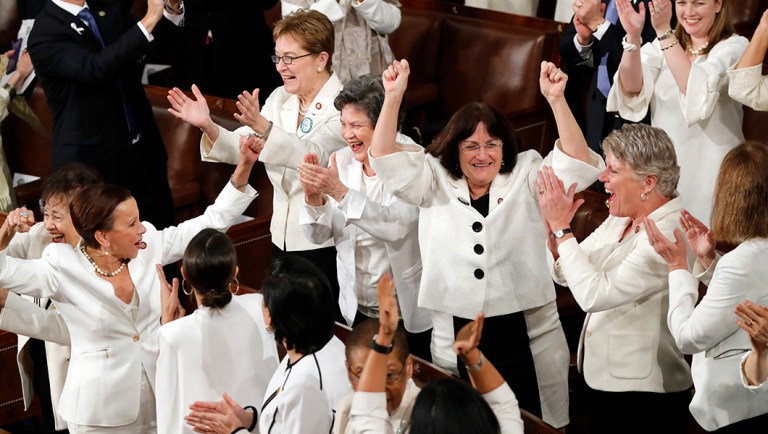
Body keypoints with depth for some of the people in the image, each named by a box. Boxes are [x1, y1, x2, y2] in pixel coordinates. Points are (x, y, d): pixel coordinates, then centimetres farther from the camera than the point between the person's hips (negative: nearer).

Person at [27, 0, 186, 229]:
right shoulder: (44, 34, -18)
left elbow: (160, 42, 9)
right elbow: (95, 69, -32)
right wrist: (149, 19, -34)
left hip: (142, 147, 6)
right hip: (92, 157, -6)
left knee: (162, 231, 14)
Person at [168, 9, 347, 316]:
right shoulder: (280, 99, 7)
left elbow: (313, 154, -31)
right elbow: (241, 147, -3)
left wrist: (263, 127, -46)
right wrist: (208, 126, -22)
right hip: (283, 239, 7)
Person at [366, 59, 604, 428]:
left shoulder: (526, 176, 3)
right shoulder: (435, 182, 6)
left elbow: (577, 163, -10)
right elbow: (385, 159, -4)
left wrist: (556, 99, -21)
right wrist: (393, 97, -16)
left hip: (528, 334, -1)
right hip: (456, 338, 1)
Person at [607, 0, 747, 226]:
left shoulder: (734, 46, -6)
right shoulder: (662, 44, 7)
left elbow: (697, 89, -24)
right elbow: (632, 87, -11)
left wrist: (664, 31, -27)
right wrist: (633, 35, -26)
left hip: (709, 170, -4)